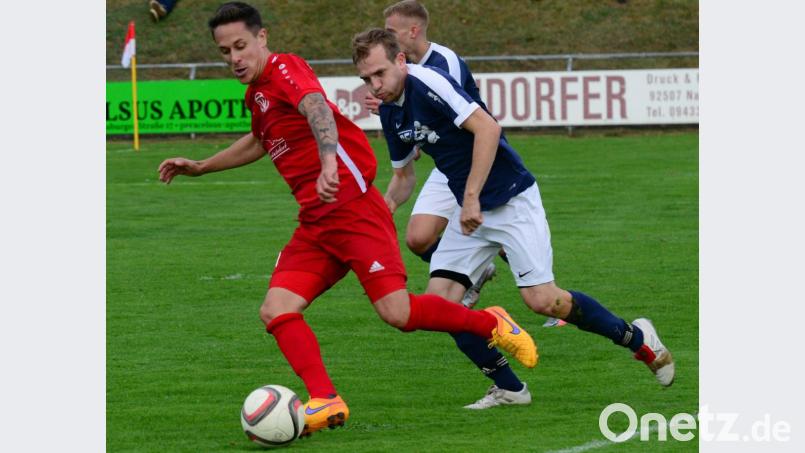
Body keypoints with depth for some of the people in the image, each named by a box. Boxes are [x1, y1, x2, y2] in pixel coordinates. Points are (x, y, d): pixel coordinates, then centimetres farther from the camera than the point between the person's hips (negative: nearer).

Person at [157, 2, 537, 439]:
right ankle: (325, 402, -18)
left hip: (352, 205, -9)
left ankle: (491, 324, 6)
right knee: (276, 311, -10)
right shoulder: (255, 93, 19)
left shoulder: (284, 68, -8)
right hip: (314, 223, 9)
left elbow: (317, 108, -31)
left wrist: (329, 164, -50)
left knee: (397, 312, -17)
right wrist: (199, 167, 48)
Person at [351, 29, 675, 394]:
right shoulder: (390, 112, 6)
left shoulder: (427, 83, -20)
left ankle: (638, 338, 9)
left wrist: (471, 197, -28)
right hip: (470, 210, 8)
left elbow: (488, 128, -28)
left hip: (511, 198, -8)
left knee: (542, 300, -13)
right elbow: (403, 176, 20)